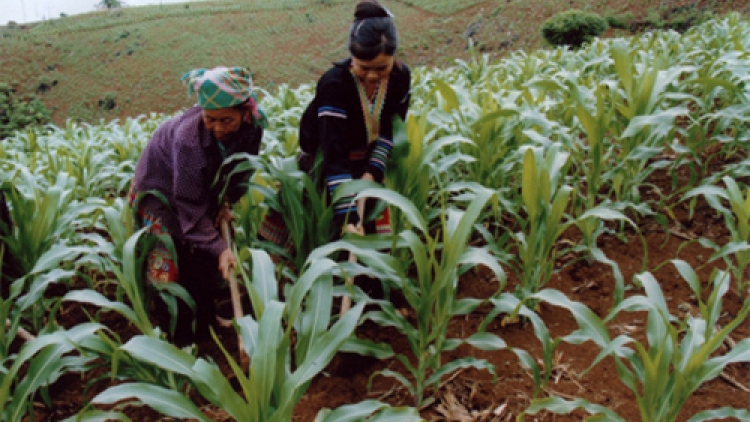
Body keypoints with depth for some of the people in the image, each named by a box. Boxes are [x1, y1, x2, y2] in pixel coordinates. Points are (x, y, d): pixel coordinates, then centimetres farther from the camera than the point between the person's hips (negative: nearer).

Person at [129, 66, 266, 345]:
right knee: (170, 264, -5)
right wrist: (218, 247, -39)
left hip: (206, 187, 5)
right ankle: (180, 333, 14)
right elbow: (189, 206, -35)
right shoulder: (189, 138, -40)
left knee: (207, 262, 8)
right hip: (162, 189, -5)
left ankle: (204, 321, 28)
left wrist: (227, 201, -16)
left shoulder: (253, 126, -25)